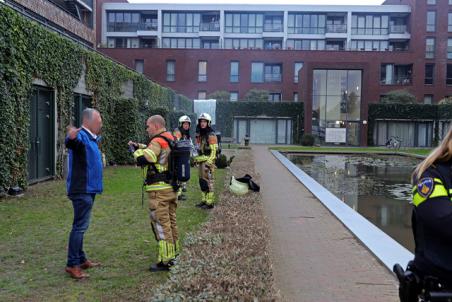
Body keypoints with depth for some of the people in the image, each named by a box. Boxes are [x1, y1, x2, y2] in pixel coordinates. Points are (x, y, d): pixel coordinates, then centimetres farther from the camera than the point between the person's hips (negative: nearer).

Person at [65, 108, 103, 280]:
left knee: (81, 225, 16)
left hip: (88, 189, 10)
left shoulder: (91, 138, 13)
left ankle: (81, 259, 26)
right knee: (80, 226, -8)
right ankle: (72, 264, -2)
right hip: (82, 190, -10)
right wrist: (71, 137, -63)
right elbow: (71, 143, -41)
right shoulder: (81, 136, -17)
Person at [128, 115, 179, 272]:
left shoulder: (158, 142, -16)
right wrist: (139, 146, 16)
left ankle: (165, 260, 0)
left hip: (159, 190, -9)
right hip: (171, 188, 9)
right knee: (171, 221, 19)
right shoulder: (170, 140, 13)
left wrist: (137, 151, -5)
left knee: (161, 224, -4)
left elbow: (142, 159, -26)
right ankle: (174, 253, 31)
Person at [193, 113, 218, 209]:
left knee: (208, 182, -8)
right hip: (201, 161, 9)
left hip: (208, 161, -9)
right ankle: (204, 200, 22)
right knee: (202, 181, 13)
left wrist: (209, 163, -22)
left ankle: (210, 202, -3)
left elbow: (213, 151, -17)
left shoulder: (211, 135, -12)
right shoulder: (200, 134, 16)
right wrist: (196, 159, 21)